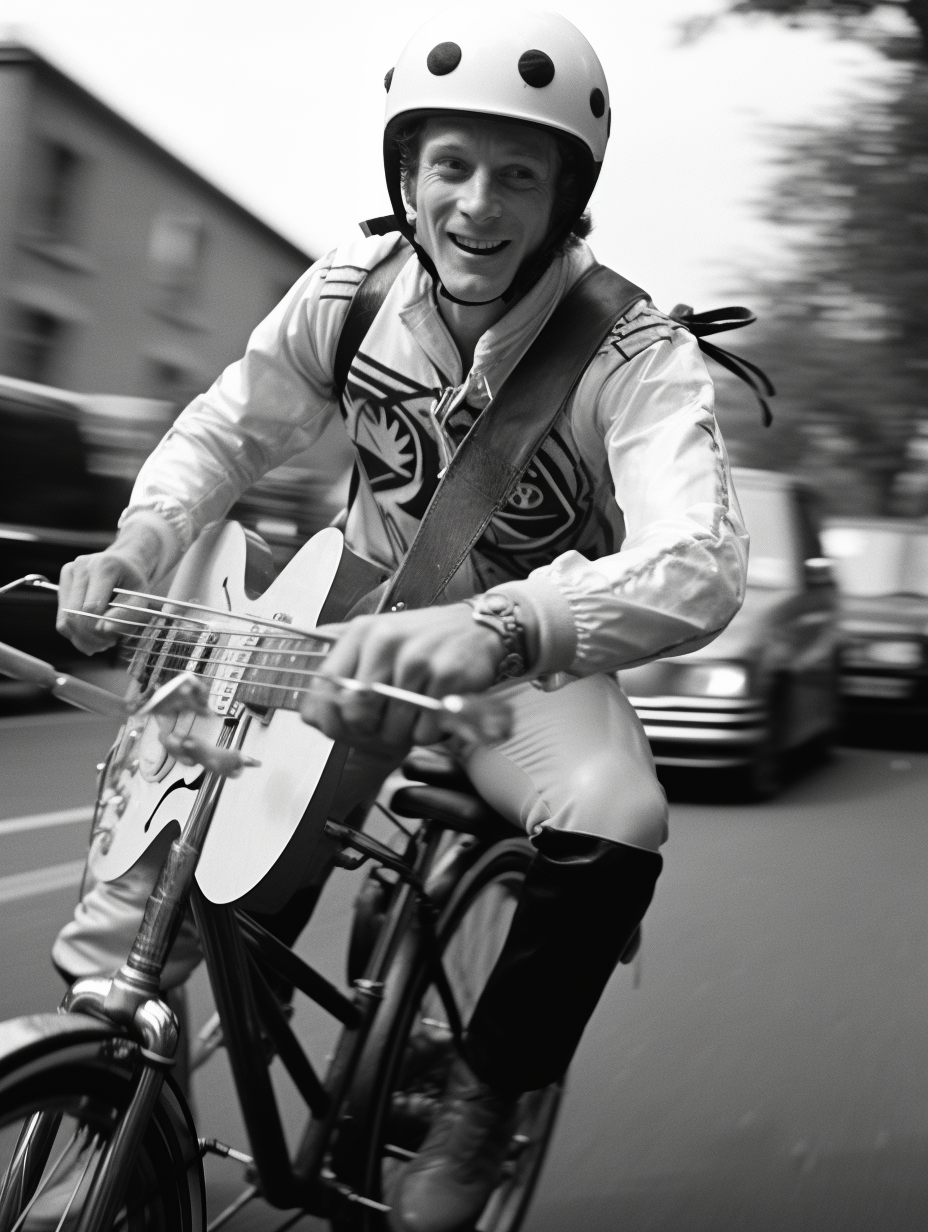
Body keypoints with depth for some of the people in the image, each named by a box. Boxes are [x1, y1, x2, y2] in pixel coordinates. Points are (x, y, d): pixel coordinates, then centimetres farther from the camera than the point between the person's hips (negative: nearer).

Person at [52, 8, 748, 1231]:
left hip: (533, 659, -3)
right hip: (354, 623, 3)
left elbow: (701, 566, -41)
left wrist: (495, 626, -60)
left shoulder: (635, 352, -25)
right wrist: (133, 549, -19)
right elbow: (227, 429, 2)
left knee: (611, 829, -31)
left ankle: (481, 1104, -8)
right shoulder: (352, 290, -13)